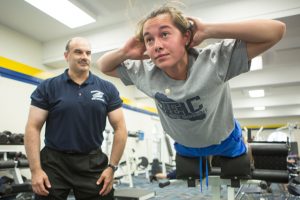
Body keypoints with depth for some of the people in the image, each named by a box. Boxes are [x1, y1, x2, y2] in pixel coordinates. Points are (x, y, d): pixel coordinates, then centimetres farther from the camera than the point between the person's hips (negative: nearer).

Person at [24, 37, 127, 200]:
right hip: (54, 163, 0)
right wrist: (35, 169, -9)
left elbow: (120, 128, 1)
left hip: (93, 163, 1)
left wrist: (112, 167, -5)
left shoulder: (107, 89, 1)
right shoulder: (47, 87, 0)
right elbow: (33, 128, -2)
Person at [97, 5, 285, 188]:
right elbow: (104, 66, -8)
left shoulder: (214, 60, -35)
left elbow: (276, 30, -39)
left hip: (227, 144, -2)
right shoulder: (144, 73, -23)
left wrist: (207, 30, -45)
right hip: (185, 149, 3)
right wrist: (124, 52, -31)